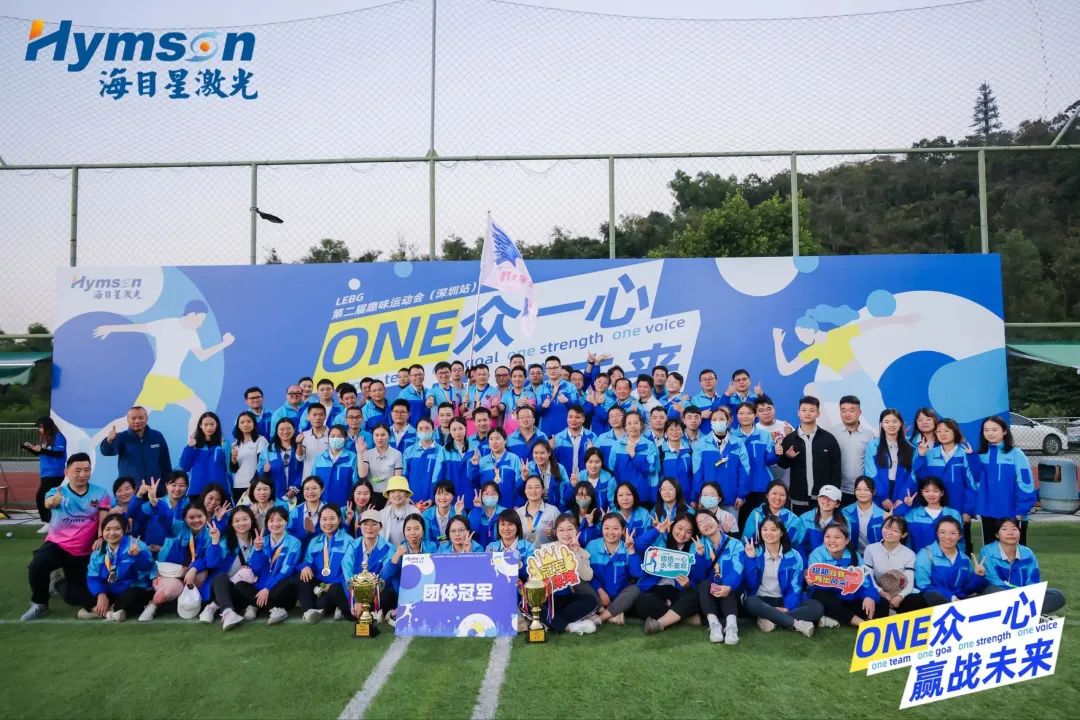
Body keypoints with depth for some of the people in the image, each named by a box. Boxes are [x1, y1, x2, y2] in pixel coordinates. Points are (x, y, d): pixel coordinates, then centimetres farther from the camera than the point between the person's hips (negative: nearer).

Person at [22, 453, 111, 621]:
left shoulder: (100, 493, -6)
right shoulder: (57, 491, -8)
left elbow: (104, 520, -10)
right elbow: (48, 503, -32)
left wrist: (100, 538, -31)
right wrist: (53, 500, -57)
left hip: (84, 553, 1)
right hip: (57, 545, -1)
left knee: (77, 597, 1)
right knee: (36, 566, -33)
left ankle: (59, 584, 38)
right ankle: (40, 604, -4)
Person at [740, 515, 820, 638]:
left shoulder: (794, 556, 2)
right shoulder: (754, 552, -1)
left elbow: (795, 586, -3)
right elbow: (750, 584, -7)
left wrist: (787, 608, -19)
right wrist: (750, 558, -17)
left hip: (784, 601, 2)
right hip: (761, 600, -2)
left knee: (817, 607, -22)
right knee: (750, 602, -36)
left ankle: (771, 619, -30)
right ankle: (797, 624, -34)